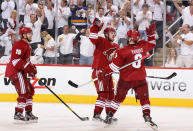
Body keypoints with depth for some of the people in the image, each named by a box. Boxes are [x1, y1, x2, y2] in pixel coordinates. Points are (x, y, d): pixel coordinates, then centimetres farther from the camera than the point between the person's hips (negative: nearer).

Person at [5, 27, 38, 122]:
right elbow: (15, 59, -24)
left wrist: (32, 68, 13)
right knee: (24, 92, -15)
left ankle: (28, 113, 18)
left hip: (21, 71, 11)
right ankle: (18, 114, -12)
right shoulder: (19, 44, -14)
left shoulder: (27, 45, 20)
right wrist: (27, 67, -24)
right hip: (15, 71, -11)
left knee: (30, 90, 12)